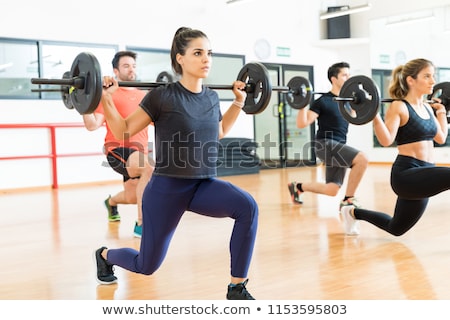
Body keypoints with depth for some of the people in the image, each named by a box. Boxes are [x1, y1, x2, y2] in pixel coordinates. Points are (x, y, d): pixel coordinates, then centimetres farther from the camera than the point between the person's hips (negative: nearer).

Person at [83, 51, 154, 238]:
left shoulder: (143, 95, 14)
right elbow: (92, 125, -13)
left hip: (139, 150, 7)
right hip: (119, 149, -7)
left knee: (132, 197, 18)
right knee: (149, 170, -36)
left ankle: (110, 202, 56)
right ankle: (141, 226, -29)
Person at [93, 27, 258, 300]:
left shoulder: (211, 97, 2)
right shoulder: (163, 97, -15)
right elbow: (123, 131, -7)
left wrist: (239, 102, 17)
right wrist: (106, 100, -20)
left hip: (205, 184, 4)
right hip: (167, 187, -4)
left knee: (247, 206, -28)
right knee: (147, 265, 12)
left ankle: (237, 288, -13)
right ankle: (104, 254, 49)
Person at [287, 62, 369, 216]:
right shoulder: (323, 101, -11)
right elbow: (302, 123, -16)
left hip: (339, 146, 8)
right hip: (326, 145, -8)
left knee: (332, 190, 9)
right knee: (362, 159, -29)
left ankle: (298, 187, 31)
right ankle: (348, 200, -15)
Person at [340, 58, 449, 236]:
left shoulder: (427, 108, 12)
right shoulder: (399, 107, -11)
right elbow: (386, 140, -20)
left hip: (424, 175, 8)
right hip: (407, 175, -8)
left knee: (396, 228, 21)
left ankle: (353, 212, 39)